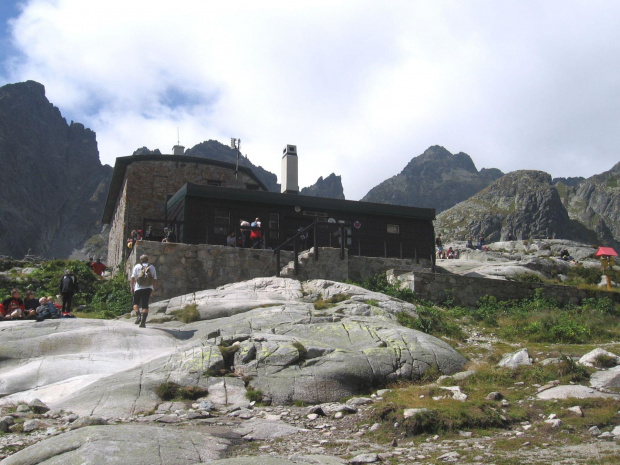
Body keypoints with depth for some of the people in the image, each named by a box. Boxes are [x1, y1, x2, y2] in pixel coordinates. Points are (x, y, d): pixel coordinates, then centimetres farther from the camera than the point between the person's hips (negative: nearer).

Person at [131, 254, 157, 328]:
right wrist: (153, 289, 17)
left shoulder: (137, 266, 4)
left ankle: (138, 315, -11)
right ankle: (143, 322, -7)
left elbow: (133, 277, -3)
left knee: (136, 303, 13)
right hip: (148, 288, 2)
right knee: (145, 305, 2)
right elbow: (155, 279, 9)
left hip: (138, 288, -2)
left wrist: (132, 287, 4)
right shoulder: (152, 267, 11)